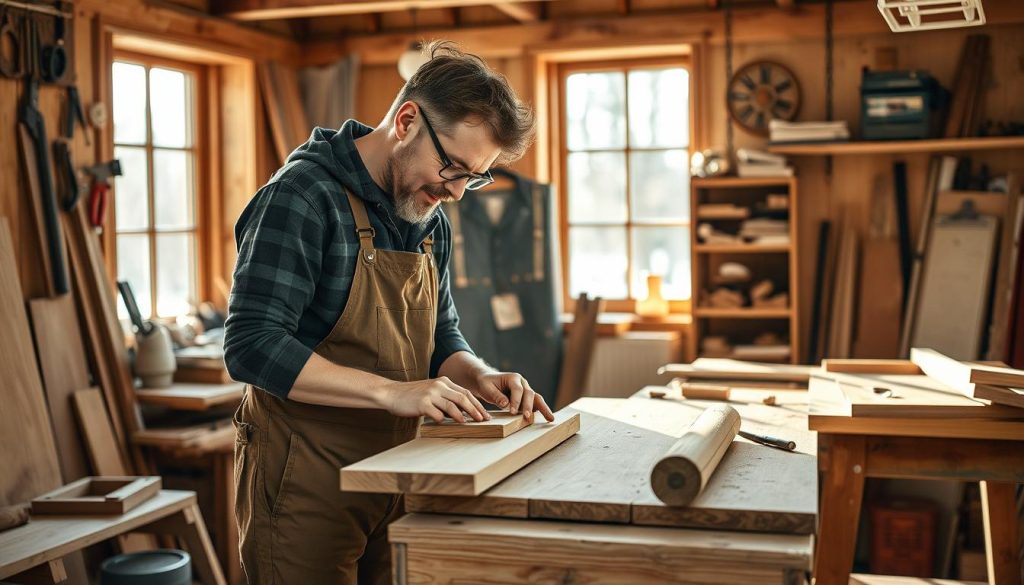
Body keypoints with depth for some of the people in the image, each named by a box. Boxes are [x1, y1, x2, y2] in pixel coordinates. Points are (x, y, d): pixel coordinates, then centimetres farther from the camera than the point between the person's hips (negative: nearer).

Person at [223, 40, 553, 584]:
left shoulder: (430, 222, 8)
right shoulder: (304, 195, -16)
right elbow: (252, 346, -24)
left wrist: (479, 376, -5)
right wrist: (393, 392, -28)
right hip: (305, 486, -7)